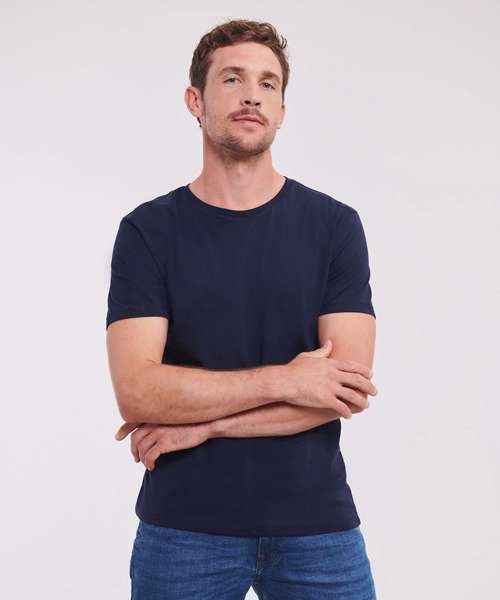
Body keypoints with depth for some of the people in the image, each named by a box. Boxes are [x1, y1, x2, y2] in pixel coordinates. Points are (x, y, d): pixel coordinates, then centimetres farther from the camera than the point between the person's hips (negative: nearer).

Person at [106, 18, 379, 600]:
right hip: (183, 528, 0)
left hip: (316, 524, 1)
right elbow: (137, 392, -13)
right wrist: (284, 380, -15)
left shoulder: (334, 225, -2)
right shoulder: (148, 230, -3)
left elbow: (349, 385, -10)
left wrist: (202, 422, -12)